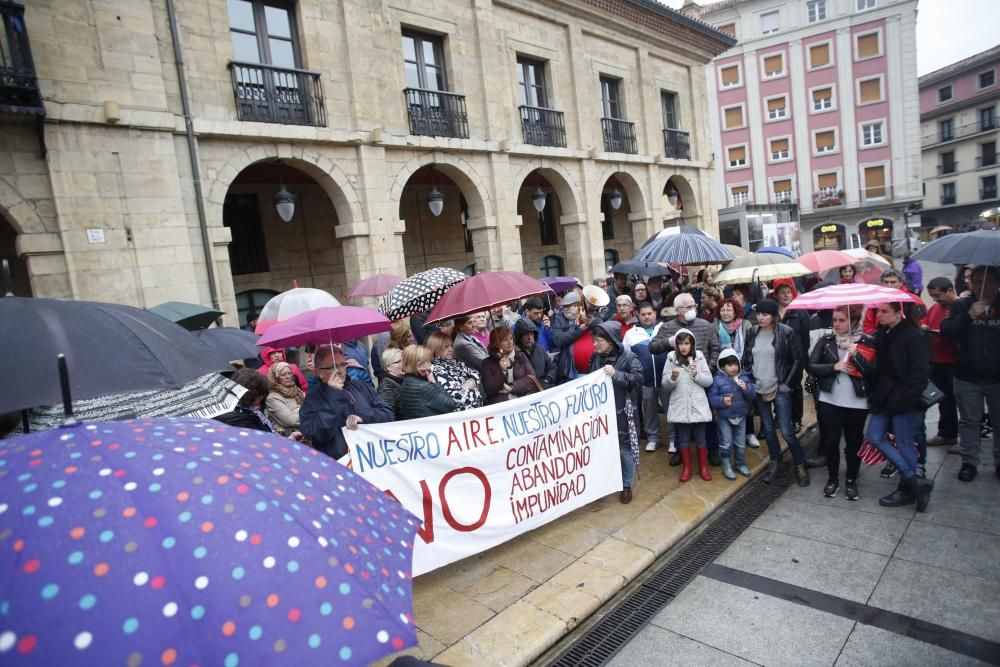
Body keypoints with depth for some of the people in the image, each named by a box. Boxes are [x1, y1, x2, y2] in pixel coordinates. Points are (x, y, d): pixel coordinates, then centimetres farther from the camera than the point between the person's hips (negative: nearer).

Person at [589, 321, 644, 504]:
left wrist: (616, 374, -27)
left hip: (621, 412, -4)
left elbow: (639, 378, -18)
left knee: (624, 448, 6)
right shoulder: (595, 357, 2)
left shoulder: (628, 357, -12)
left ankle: (626, 485, 23)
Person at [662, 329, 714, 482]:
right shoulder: (671, 359, -3)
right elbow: (665, 386, -1)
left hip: (698, 406, 0)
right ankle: (686, 468, 24)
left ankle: (703, 467, 26)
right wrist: (672, 378, -21)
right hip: (680, 407, 0)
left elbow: (709, 381, 0)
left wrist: (697, 375, -17)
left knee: (700, 438, 11)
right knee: (683, 439, 10)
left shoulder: (699, 357, 0)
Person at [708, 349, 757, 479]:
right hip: (724, 417, -3)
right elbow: (711, 398, -13)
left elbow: (753, 395, -3)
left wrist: (746, 388, -23)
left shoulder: (744, 377, -1)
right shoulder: (717, 379, -12)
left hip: (741, 416, 4)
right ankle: (726, 466, 17)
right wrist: (722, 400, -31)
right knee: (726, 443, 2)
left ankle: (740, 464, 33)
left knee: (741, 443, 15)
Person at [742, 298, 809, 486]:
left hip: (779, 390, -4)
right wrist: (750, 383, 3)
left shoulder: (786, 332, -9)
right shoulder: (752, 332, 3)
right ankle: (776, 464, 25)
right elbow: (746, 360, 10)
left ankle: (800, 466, 15)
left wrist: (785, 386, -8)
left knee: (787, 432, -3)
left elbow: (797, 360, -6)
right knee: (768, 429, 12)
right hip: (759, 390, 4)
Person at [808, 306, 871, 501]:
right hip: (829, 400, 1)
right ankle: (832, 478, 26)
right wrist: (834, 367, -15)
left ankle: (851, 480, 28)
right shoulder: (826, 340, 1)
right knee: (830, 441, 8)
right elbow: (811, 366, -3)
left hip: (857, 402, -1)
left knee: (854, 442, 11)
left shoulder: (866, 342, -4)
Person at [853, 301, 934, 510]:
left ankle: (907, 489, 24)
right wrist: (857, 357, -9)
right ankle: (914, 482, 19)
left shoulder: (914, 337, -15)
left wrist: (902, 398, -19)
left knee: (904, 444, 4)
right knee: (874, 437, 7)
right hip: (884, 397, 8)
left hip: (906, 401, -8)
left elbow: (920, 373, -17)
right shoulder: (883, 334, 8)